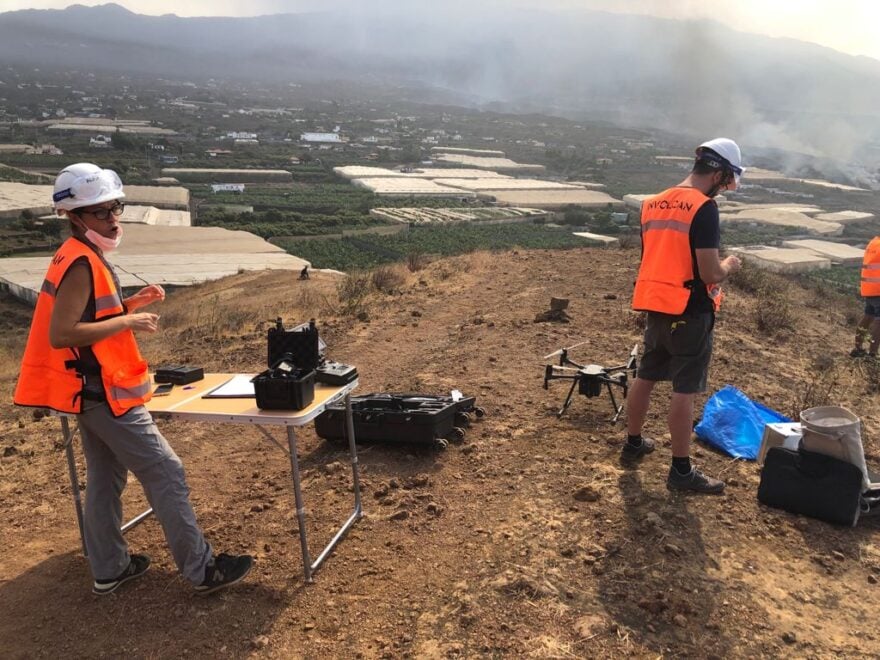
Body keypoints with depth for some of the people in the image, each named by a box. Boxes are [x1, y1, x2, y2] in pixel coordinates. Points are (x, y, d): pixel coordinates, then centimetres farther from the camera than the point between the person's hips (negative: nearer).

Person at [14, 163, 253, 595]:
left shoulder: (82, 258, 11)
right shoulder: (80, 264, -20)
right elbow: (61, 334, -27)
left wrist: (130, 304, 7)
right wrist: (127, 322, -23)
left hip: (92, 390, 10)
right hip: (105, 393, -10)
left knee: (105, 478, 17)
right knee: (166, 475, -5)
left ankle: (109, 569, 29)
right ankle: (202, 570, 3)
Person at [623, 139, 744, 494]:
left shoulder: (653, 204, 9)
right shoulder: (704, 208, -16)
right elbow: (710, 273, -20)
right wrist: (729, 265, 1)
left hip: (656, 305, 8)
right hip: (690, 311, -7)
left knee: (645, 376, 19)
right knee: (684, 390, 0)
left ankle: (633, 442, 34)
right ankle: (681, 470, 8)